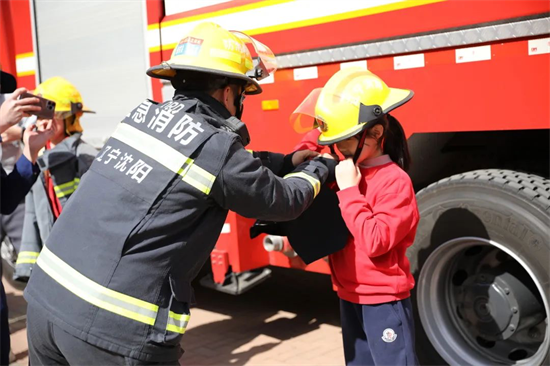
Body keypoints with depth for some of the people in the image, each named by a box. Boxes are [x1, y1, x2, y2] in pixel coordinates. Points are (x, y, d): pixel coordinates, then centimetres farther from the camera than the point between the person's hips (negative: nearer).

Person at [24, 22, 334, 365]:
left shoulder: (146, 115, 8)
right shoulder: (216, 147, -12)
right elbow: (283, 201, 5)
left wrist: (286, 161, 31)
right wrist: (318, 168, 24)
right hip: (113, 325, -8)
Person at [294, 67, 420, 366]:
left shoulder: (395, 181, -19)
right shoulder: (347, 170, 3)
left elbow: (375, 242, -27)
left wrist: (349, 190, -26)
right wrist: (318, 137, -3)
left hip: (384, 302, -8)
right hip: (350, 298, 8)